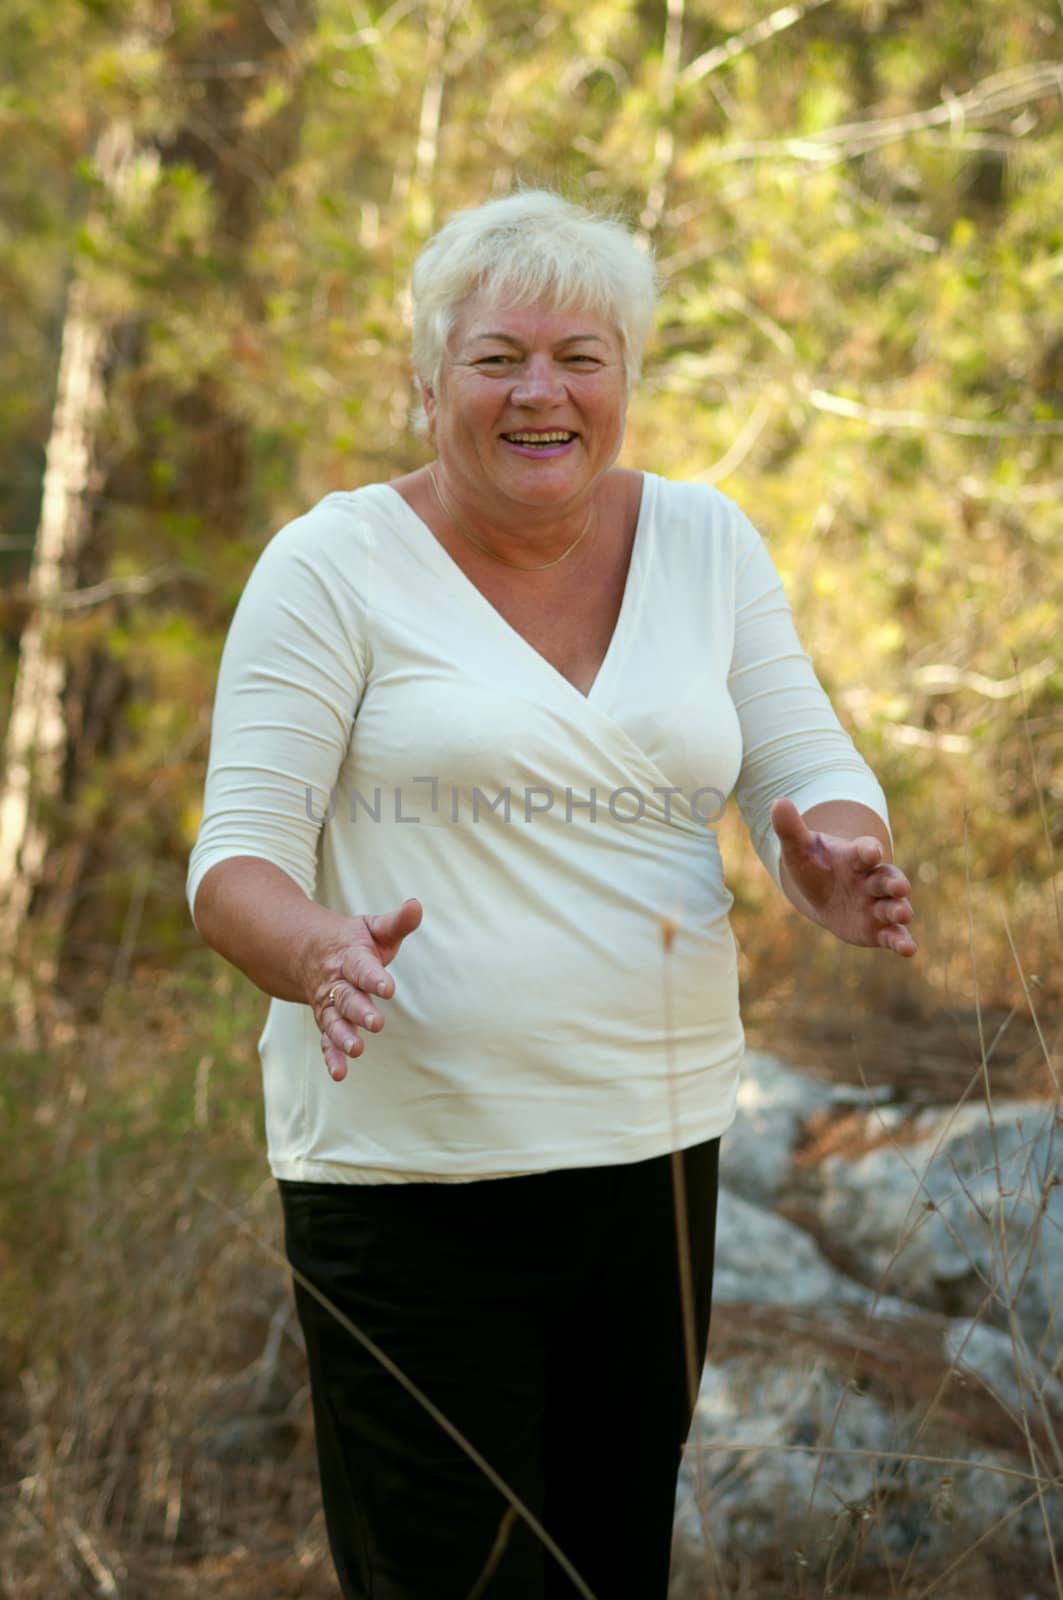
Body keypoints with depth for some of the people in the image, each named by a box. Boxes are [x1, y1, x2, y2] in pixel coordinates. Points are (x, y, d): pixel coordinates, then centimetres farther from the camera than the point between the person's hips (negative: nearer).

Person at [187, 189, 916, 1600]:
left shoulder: (705, 542, 7)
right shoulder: (337, 561, -6)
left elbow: (818, 779, 4)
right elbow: (237, 861, -10)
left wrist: (842, 868, -20)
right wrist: (319, 953, -33)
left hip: (657, 1151, 5)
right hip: (412, 1172, -4)